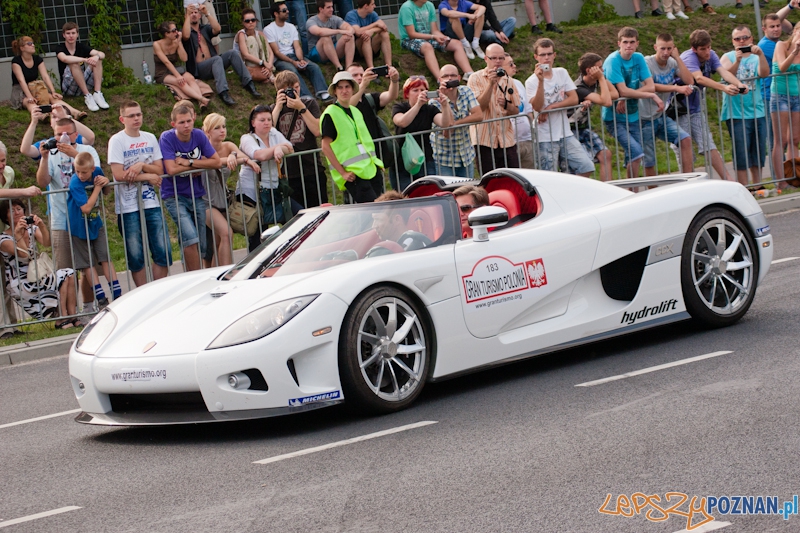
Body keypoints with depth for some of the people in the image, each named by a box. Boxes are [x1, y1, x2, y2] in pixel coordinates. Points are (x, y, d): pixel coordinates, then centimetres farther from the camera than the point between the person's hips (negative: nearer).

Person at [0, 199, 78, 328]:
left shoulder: (32, 229, 11)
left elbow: (46, 243, -11)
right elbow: (23, 254, -24)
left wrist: (42, 225, -27)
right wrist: (17, 233, -32)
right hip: (19, 284, -6)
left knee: (70, 274, -16)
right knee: (63, 277, -22)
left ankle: (72, 316, -18)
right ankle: (62, 319, -16)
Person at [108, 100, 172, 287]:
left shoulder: (150, 138, 9)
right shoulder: (116, 141, -6)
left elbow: (159, 169, 5)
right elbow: (119, 174, -14)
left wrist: (142, 165, -14)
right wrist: (147, 176, -8)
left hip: (151, 204, 4)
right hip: (128, 207, -4)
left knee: (164, 253, 2)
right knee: (136, 258, 2)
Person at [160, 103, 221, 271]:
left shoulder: (199, 135, -1)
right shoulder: (167, 138, -13)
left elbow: (216, 162, -5)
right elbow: (171, 169, -23)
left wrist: (189, 162, -14)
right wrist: (200, 164, -11)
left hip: (197, 195, 5)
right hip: (175, 196, -5)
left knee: (201, 246, 5)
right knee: (191, 238, -22)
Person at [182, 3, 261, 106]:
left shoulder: (205, 28, 21)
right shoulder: (184, 31, 7)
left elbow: (218, 29, -1)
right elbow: (186, 36, -19)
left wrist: (207, 13, -7)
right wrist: (187, 15, -16)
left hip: (213, 65, 5)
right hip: (197, 69, -5)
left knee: (232, 53, -19)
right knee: (217, 59, -34)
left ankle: (249, 84, -26)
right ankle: (223, 93, -51)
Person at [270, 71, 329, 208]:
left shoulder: (309, 103, 7)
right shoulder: (273, 109, 8)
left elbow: (317, 131, -7)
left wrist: (301, 108, -12)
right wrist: (278, 108, -10)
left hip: (312, 171, 0)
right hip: (288, 174, 0)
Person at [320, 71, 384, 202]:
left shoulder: (356, 112, 18)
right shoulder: (331, 114, -5)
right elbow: (326, 147, -9)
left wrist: (375, 161, 14)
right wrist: (343, 173, -14)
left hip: (370, 169, 8)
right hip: (353, 174, -8)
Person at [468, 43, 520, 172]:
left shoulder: (508, 80, 13)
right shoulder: (476, 78, 0)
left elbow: (516, 111, 12)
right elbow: (478, 107, -12)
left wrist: (506, 104, -10)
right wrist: (491, 83, -18)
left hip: (507, 141, 4)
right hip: (485, 141, -4)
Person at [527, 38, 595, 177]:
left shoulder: (562, 73, 8)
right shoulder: (531, 81, -5)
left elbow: (574, 99, -1)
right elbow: (537, 107, -20)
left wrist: (551, 107, -11)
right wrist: (541, 81, -27)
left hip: (566, 134, 4)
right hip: (546, 138, -4)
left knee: (586, 167, -6)